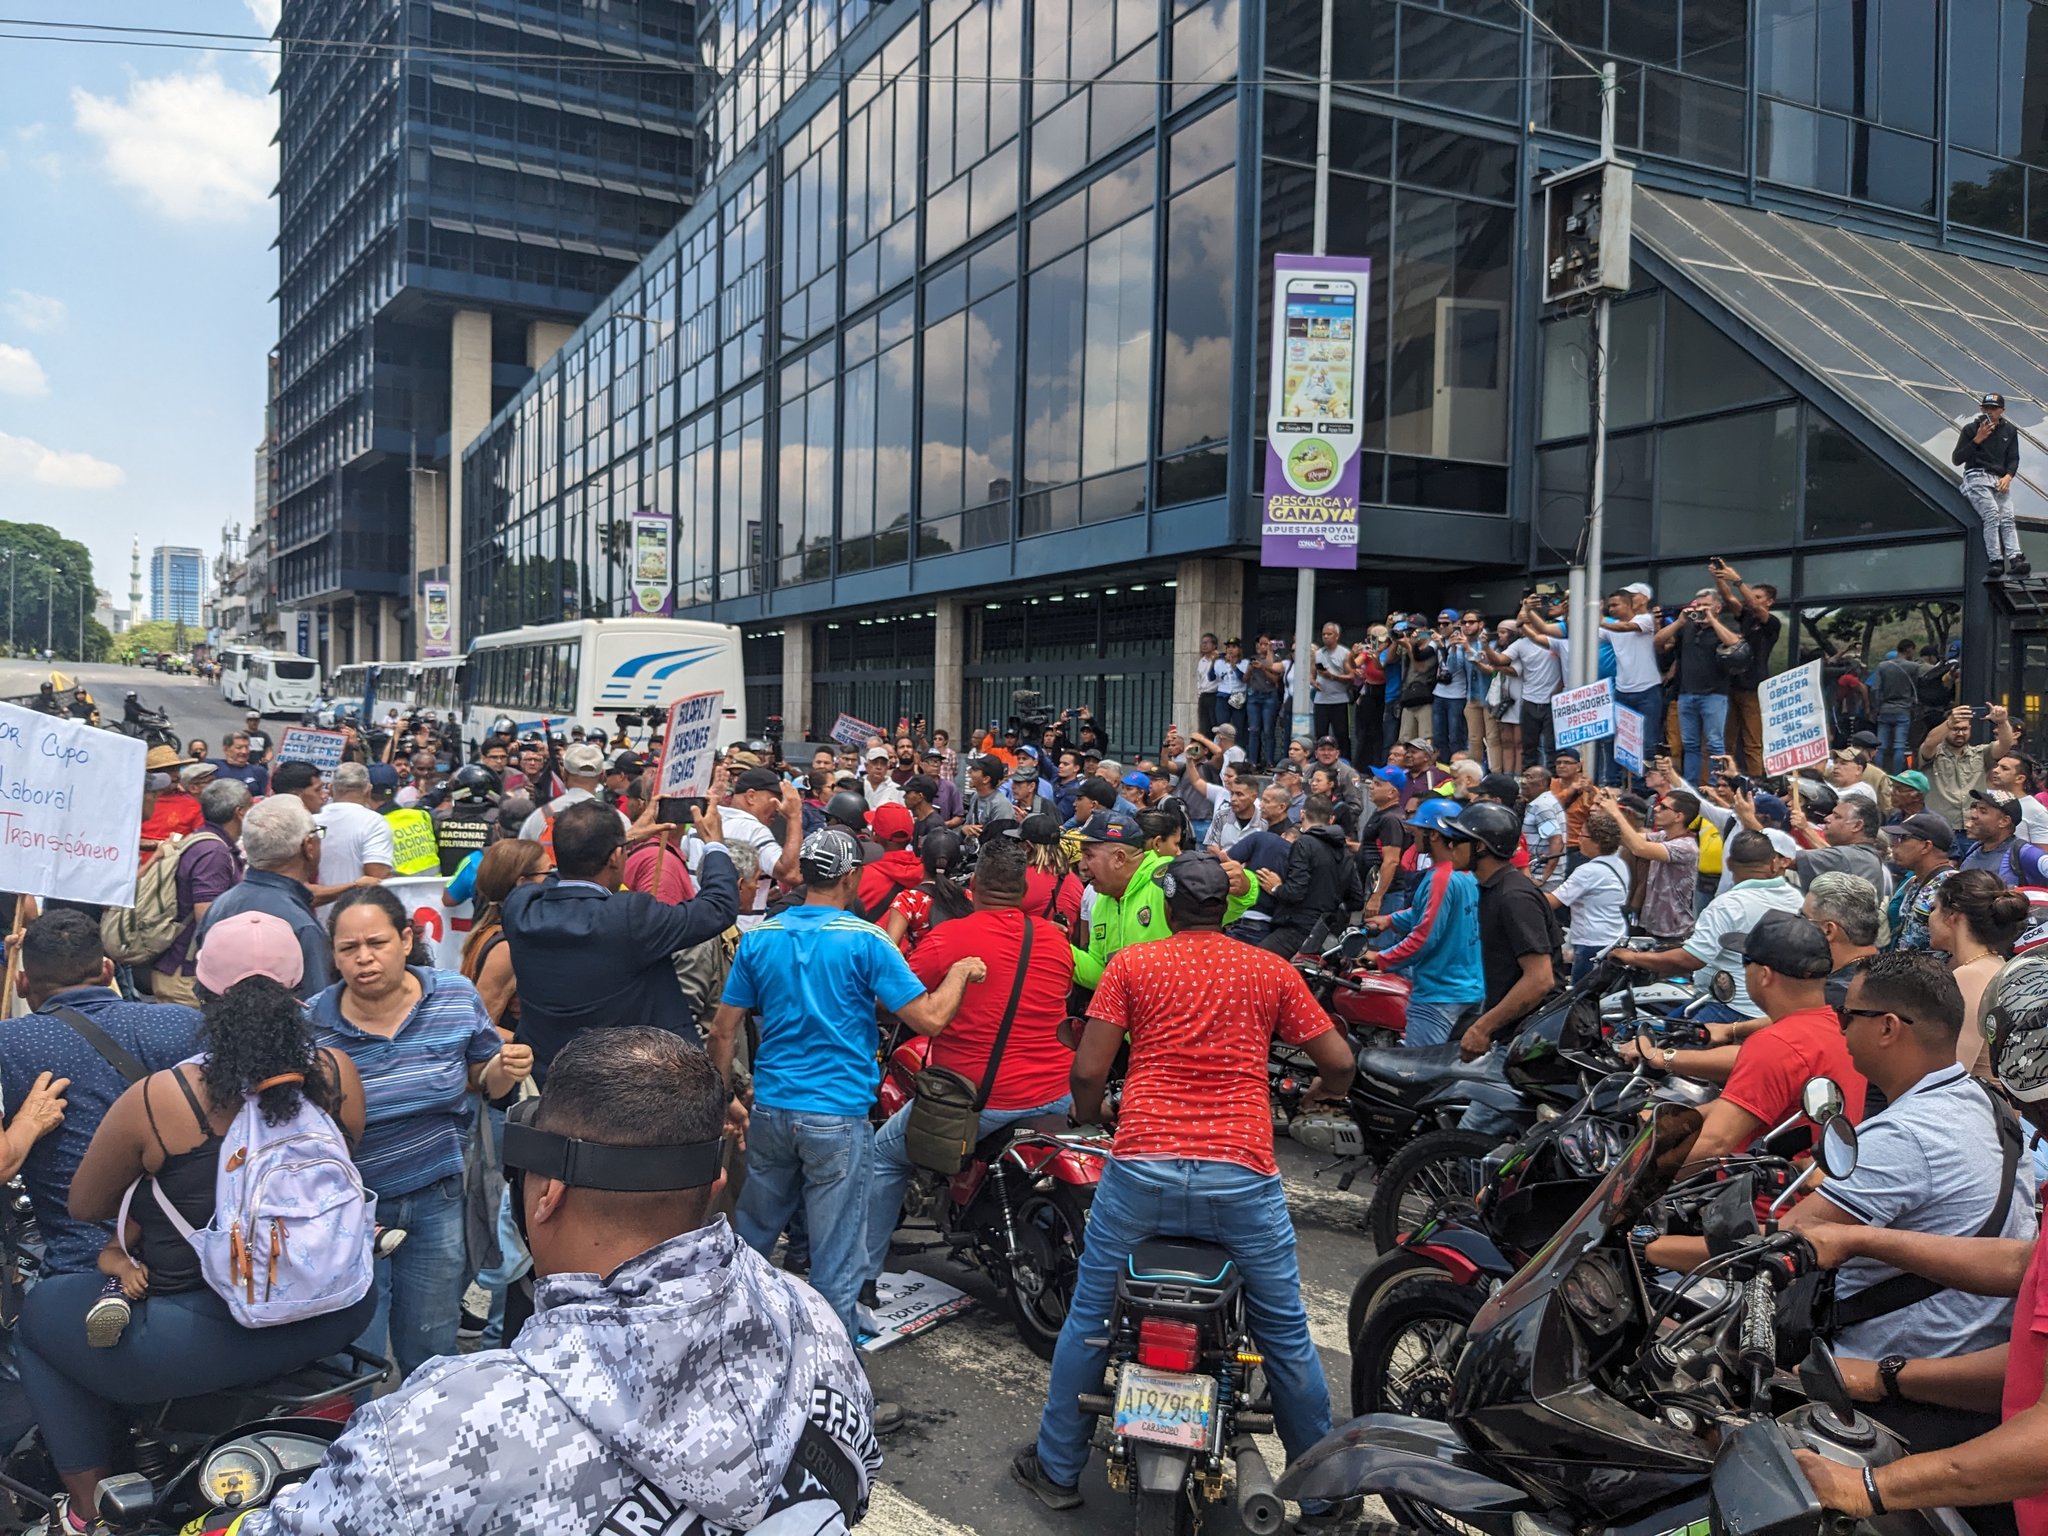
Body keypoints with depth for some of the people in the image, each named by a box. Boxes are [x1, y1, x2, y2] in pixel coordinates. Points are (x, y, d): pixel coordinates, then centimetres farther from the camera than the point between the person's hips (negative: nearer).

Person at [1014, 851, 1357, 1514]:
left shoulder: (1130, 964, 5)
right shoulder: (1272, 970, 8)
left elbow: (1088, 1069, 0)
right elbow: (1338, 1061, 9)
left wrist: (1087, 1114, 21)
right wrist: (1318, 1093, 32)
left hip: (1141, 1168, 0)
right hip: (1243, 1175, 1)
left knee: (1087, 1319, 18)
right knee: (1285, 1334, 17)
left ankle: (1058, 1470, 29)